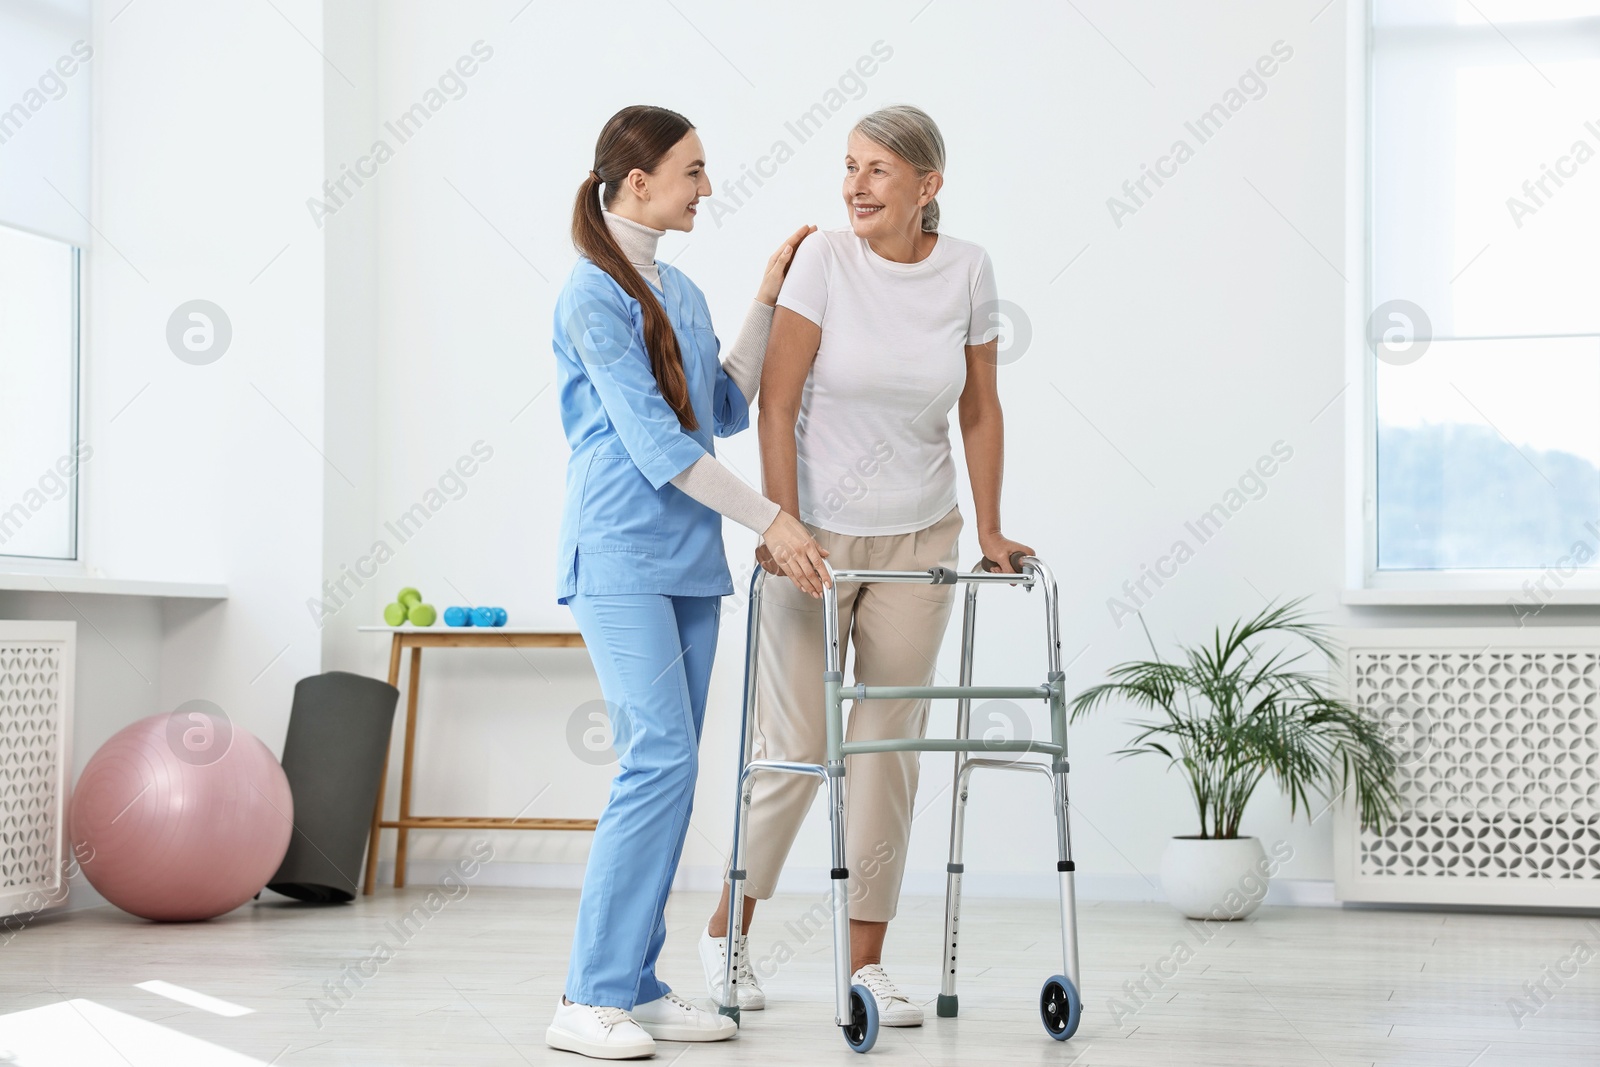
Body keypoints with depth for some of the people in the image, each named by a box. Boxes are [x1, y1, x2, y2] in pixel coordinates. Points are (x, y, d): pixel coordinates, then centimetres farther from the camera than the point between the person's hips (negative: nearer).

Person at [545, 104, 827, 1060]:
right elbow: (654, 443, -14)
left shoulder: (681, 291, 16)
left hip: (688, 558, 8)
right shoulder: (594, 294, -9)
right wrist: (769, 518, -13)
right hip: (622, 555, -8)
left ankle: (637, 986, 11)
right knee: (661, 761, -16)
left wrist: (768, 300, 17)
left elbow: (726, 410, 19)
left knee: (669, 772, 6)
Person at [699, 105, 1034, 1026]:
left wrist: (989, 530, 7)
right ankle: (726, 931, 22)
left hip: (918, 538, 3)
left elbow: (980, 410, 7)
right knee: (797, 743, 0)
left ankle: (867, 964, 11)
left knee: (890, 743, 3)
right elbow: (776, 406, -11)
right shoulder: (823, 259, -11)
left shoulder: (967, 269, -1)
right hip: (816, 532, -3)